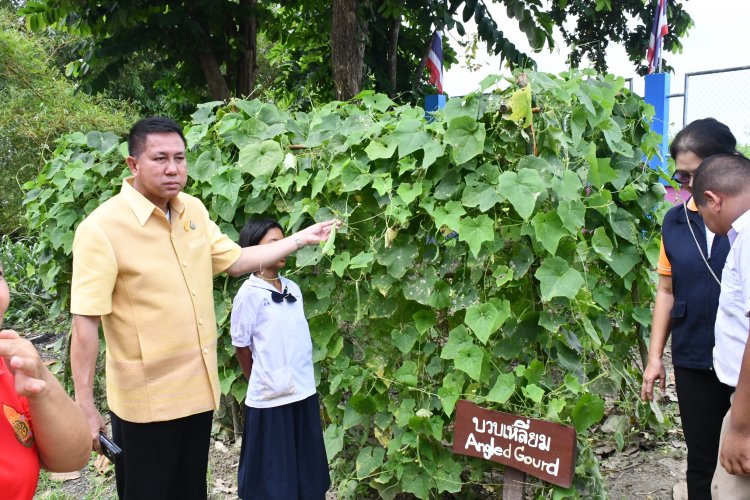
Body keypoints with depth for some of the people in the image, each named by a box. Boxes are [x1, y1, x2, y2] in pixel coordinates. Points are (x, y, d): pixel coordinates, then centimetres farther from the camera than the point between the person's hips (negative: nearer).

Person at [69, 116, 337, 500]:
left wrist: (301, 239, 14)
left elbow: (235, 260, 17)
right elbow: (85, 323, -19)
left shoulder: (193, 210, 3)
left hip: (198, 388, 6)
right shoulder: (101, 228, -19)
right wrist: (85, 407, -19)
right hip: (145, 399, -6)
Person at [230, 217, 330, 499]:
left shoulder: (293, 289, 7)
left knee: (306, 470, 14)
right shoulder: (249, 293, -11)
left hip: (304, 391, 6)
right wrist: (261, 381, 6)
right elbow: (241, 346, -3)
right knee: (273, 476, 6)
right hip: (270, 396, -6)